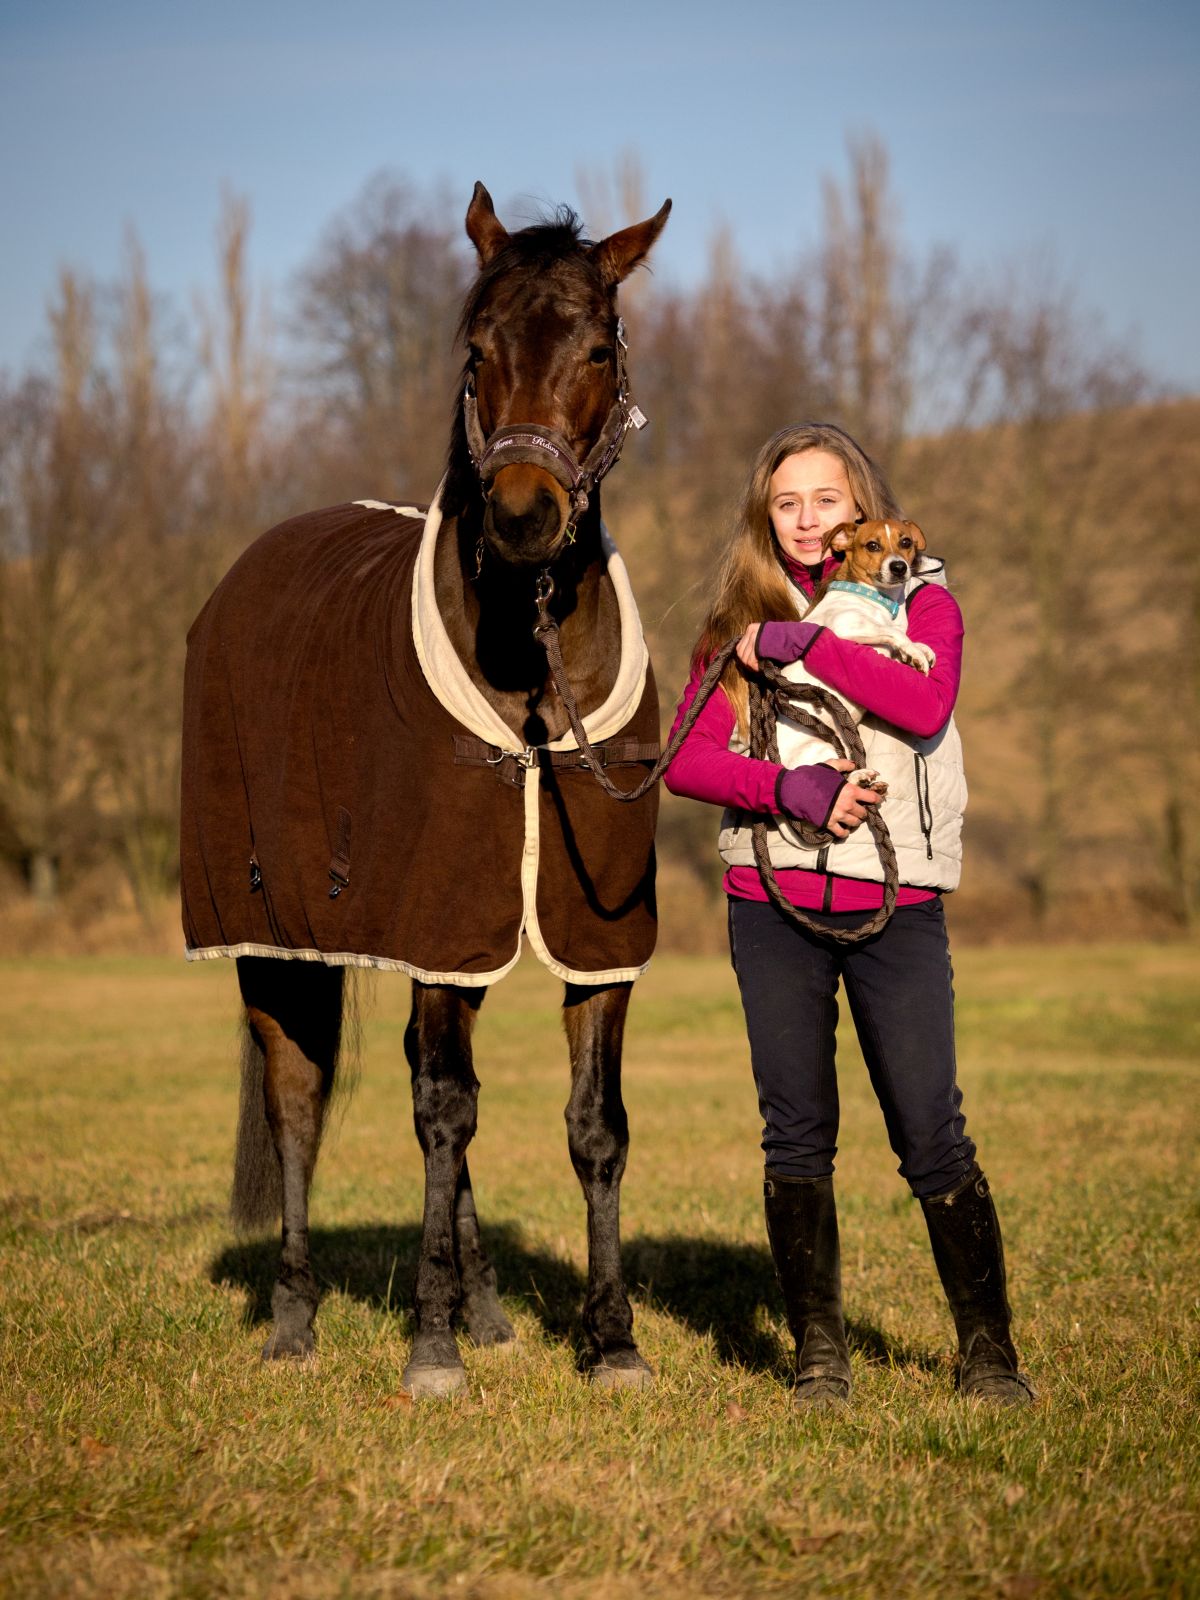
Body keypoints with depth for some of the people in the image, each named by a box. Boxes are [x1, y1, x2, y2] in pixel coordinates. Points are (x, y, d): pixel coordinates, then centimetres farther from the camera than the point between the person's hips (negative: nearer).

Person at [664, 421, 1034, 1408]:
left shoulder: (920, 600, 5)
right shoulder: (742, 621, 11)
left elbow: (926, 704, -17)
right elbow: (686, 757, -1)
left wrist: (800, 643, -17)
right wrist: (789, 789, -16)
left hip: (895, 903, -2)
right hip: (775, 899, 2)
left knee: (934, 1134, -4)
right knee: (797, 1134, 4)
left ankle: (989, 1351, 8)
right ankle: (819, 1352, 14)